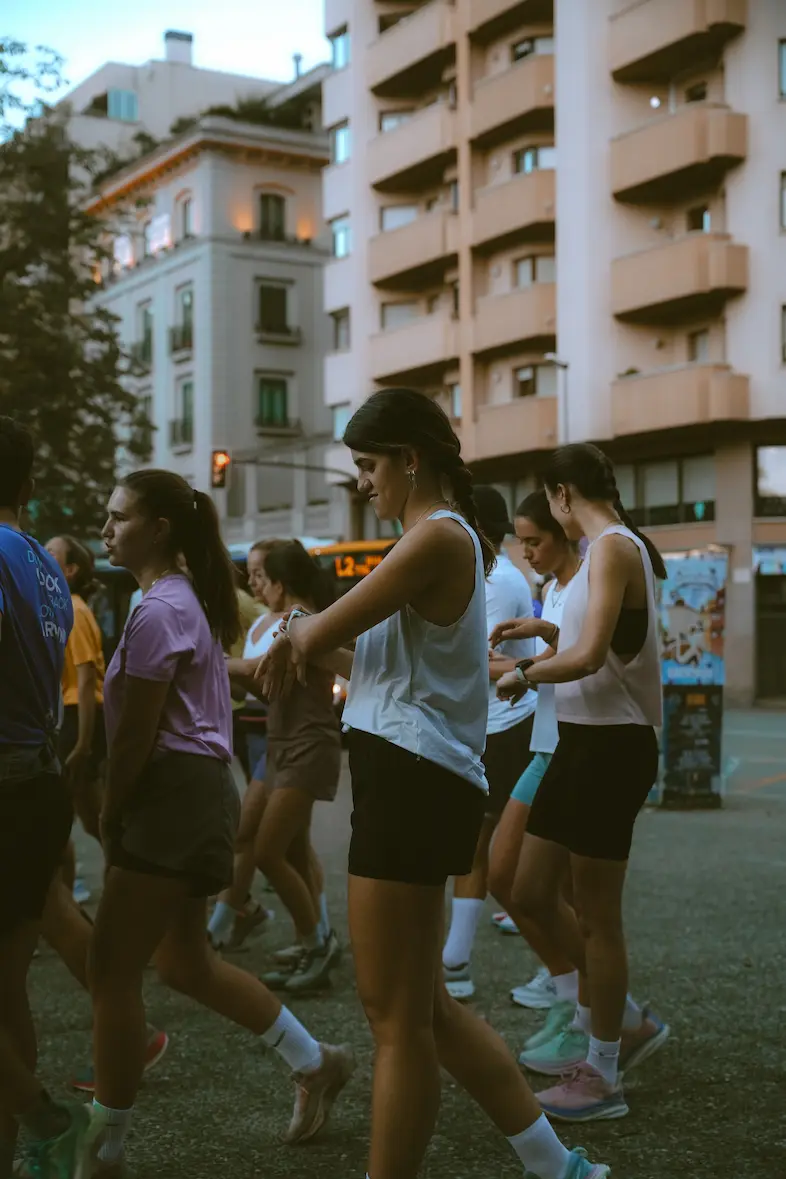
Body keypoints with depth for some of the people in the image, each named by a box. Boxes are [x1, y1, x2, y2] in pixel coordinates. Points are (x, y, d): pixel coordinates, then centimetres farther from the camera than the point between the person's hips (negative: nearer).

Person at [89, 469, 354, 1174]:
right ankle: (315, 1064, 28)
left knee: (112, 972, -3)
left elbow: (137, 732, -17)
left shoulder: (157, 610, -15)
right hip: (198, 786, 10)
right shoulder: (189, 597, 16)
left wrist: (111, 813, -4)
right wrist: (124, 812, 14)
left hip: (171, 794, -10)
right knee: (183, 961, 19)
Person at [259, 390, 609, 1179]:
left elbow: (322, 632, -12)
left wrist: (298, 632, 10)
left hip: (411, 779, -11)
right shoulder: (446, 539, 20)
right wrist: (312, 646, 8)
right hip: (411, 778, 11)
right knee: (422, 1006, 16)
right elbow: (384, 657, 23)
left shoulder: (438, 535, -13)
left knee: (397, 1018, -1)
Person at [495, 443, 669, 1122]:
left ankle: (603, 1077, 17)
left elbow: (589, 655, -25)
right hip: (582, 742, 10)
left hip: (611, 747, -10)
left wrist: (523, 675, -11)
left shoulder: (614, 548, -16)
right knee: (533, 893, 14)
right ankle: (631, 1022, 28)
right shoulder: (611, 549, 13)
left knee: (597, 916, 2)